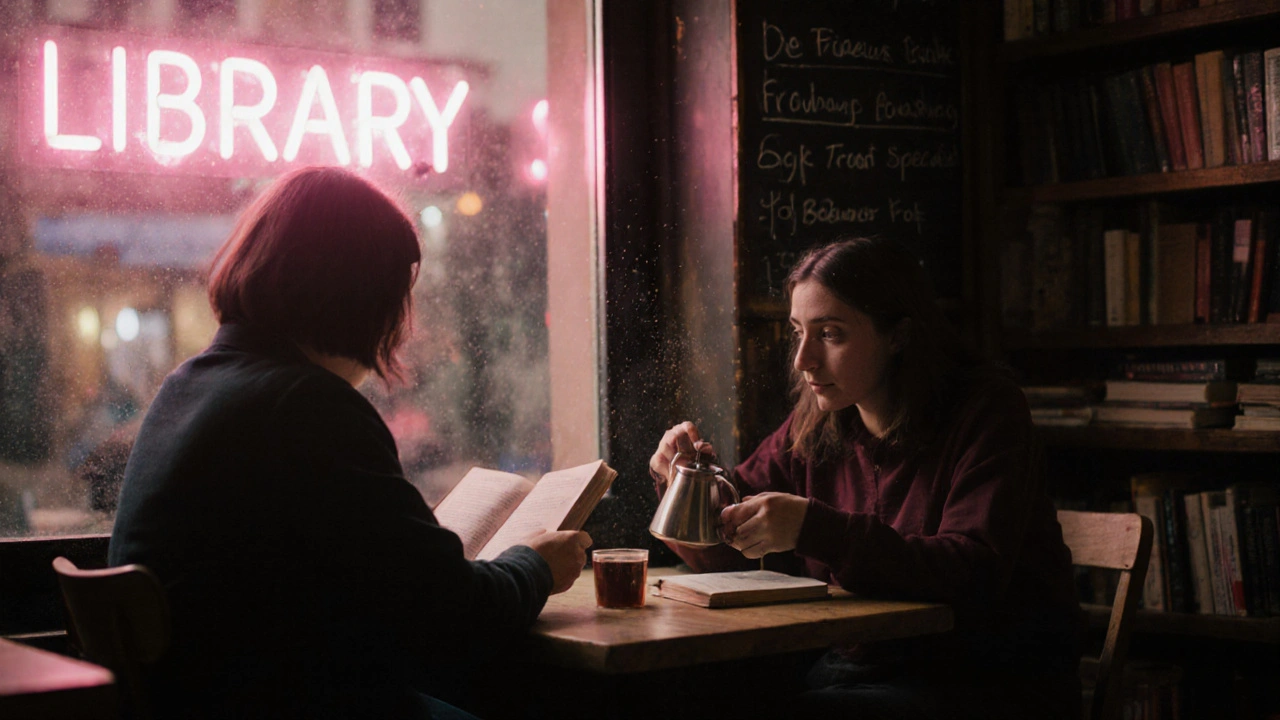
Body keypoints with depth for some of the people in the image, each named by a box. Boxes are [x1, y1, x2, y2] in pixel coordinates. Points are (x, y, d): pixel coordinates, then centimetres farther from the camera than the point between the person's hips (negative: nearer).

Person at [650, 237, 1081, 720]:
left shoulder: (985, 412, -11)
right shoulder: (814, 427, 6)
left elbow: (973, 576, -25)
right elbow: (724, 553, 12)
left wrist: (814, 528, -33)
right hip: (865, 667, 5)